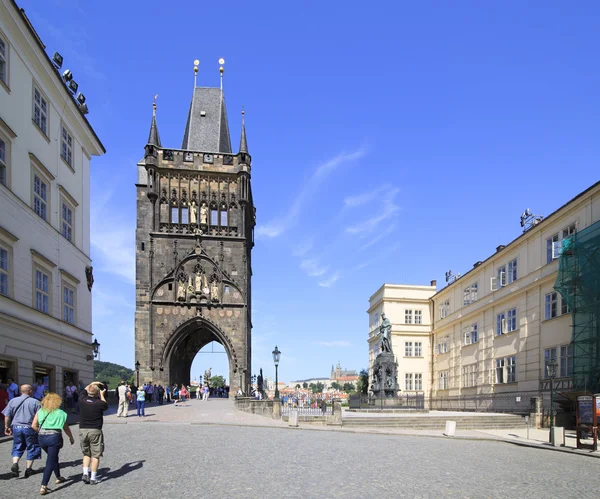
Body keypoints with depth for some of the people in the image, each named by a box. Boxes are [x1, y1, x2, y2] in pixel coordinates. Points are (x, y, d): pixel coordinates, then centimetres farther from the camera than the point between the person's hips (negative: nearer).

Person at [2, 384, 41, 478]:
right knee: (32, 448, 11)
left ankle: (15, 463, -4)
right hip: (30, 428, -3)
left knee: (17, 447, 18)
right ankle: (28, 469, 14)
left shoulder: (13, 401, 3)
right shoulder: (35, 402, -6)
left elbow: (7, 416, 5)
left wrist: (7, 427, 16)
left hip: (16, 427, 3)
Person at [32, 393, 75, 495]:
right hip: (54, 437, -4)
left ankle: (58, 478, 39)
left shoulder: (40, 411, 8)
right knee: (50, 462, -1)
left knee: (53, 457, 25)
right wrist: (71, 437, 21)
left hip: (41, 437, 4)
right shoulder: (60, 413, 1)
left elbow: (34, 426, 2)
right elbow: (66, 428, 6)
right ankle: (43, 487, -11)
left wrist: (41, 432, 17)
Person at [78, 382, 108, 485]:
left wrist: (92, 384, 29)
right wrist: (102, 395, 22)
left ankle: (85, 473, 7)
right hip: (95, 431, -3)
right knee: (95, 455, 5)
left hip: (82, 430, 4)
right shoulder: (99, 403, -12)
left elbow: (84, 391, 19)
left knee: (86, 454, 19)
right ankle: (93, 478, 5)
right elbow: (106, 406, 12)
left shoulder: (82, 400, -4)